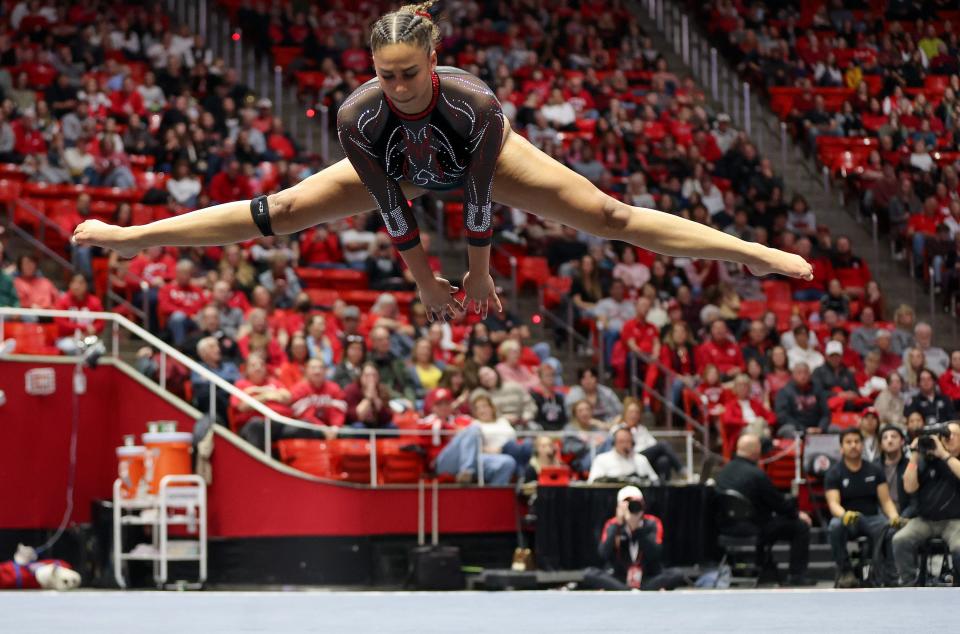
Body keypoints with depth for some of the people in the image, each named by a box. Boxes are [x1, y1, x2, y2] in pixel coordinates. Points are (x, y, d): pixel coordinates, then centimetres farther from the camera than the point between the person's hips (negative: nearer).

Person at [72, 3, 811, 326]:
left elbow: (480, 200, -31)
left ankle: (755, 255, -6)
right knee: (276, 210, 1)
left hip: (486, 158, -2)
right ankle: (127, 236, 16)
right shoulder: (360, 115, -38)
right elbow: (392, 207, -25)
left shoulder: (474, 103, -45)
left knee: (608, 216, -10)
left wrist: (479, 277, -18)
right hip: (399, 165, 2)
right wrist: (426, 283, -14)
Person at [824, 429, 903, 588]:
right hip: (847, 519, -1)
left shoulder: (874, 471, 6)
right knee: (835, 526, -37)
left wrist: (894, 517, -20)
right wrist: (845, 515, -37)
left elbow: (886, 500, 2)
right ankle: (845, 572, -21)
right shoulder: (834, 474, -1)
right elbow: (833, 503, -13)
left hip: (872, 518, 1)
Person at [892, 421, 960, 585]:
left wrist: (944, 454, -19)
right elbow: (909, 487, 0)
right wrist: (914, 455, -5)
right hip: (925, 520, 3)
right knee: (900, 540, -24)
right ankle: (908, 583, -13)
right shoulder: (926, 460, 8)